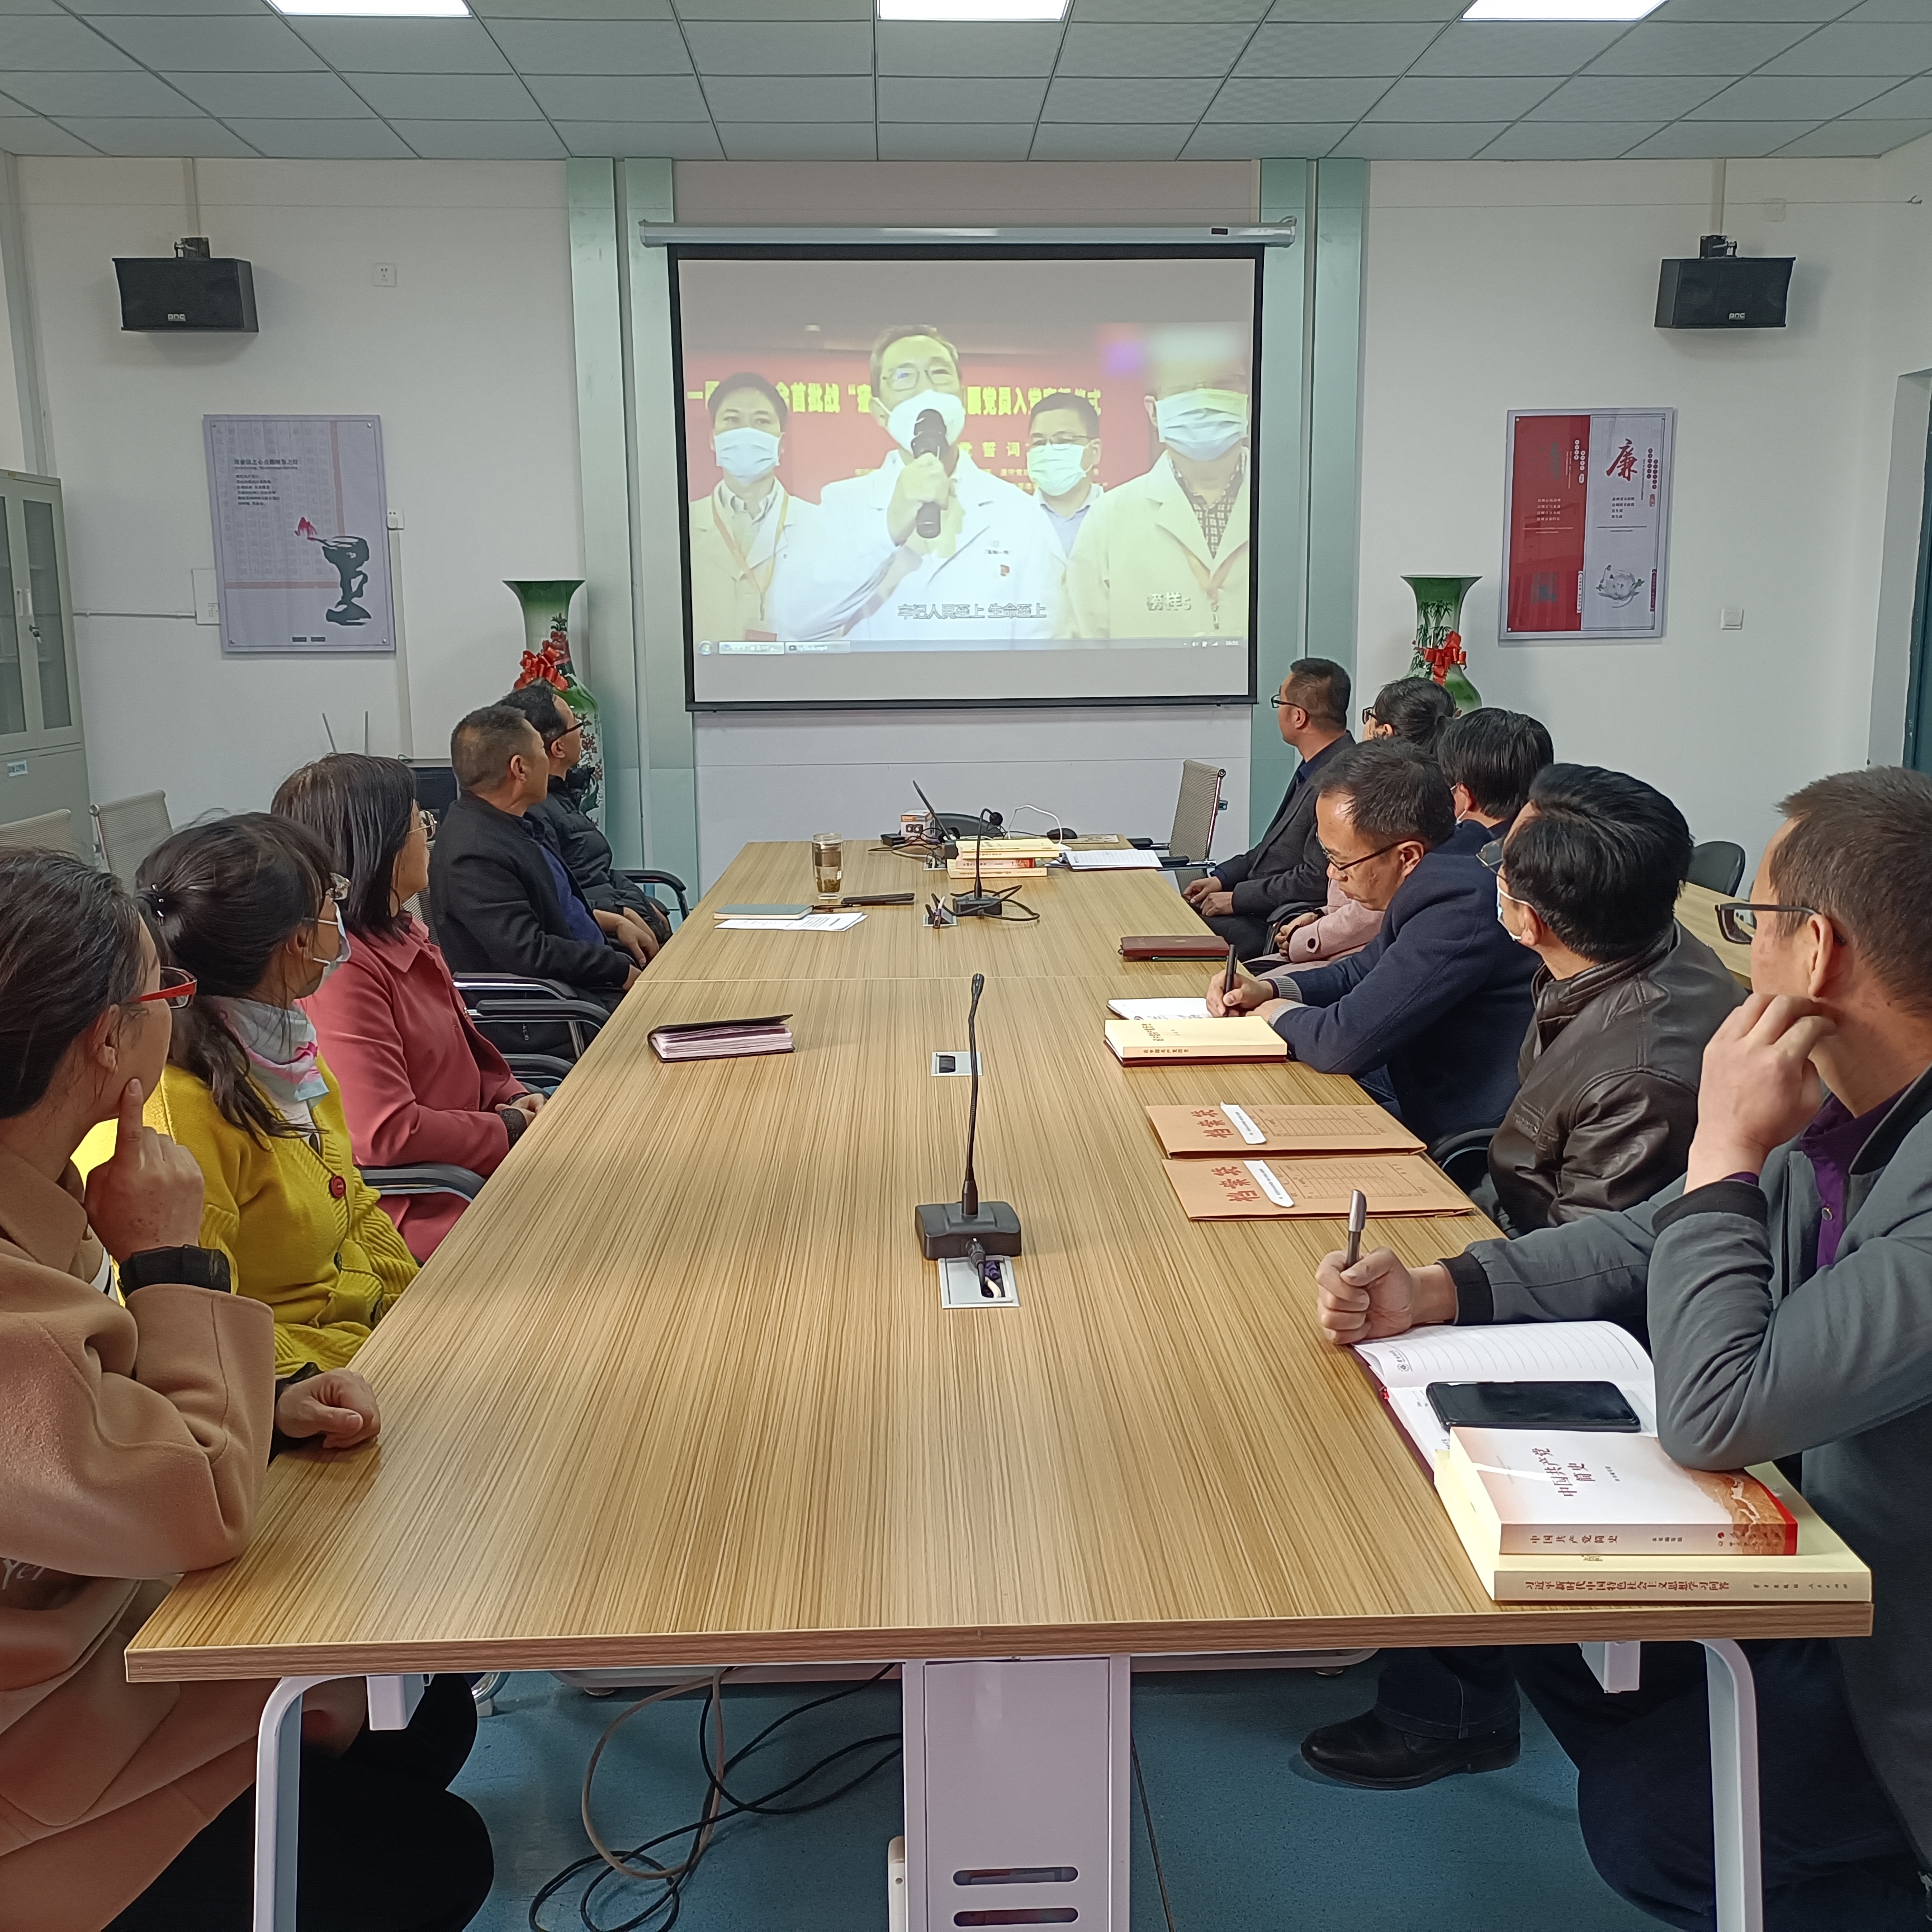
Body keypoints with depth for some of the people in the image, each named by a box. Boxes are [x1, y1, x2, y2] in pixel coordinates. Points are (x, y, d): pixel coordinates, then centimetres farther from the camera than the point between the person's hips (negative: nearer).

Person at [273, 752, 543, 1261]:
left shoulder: (405, 937, 10)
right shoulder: (343, 971, -21)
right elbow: (386, 1133, -24)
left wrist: (513, 1099, 2)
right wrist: (508, 1130, -13)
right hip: (419, 1214, -10)